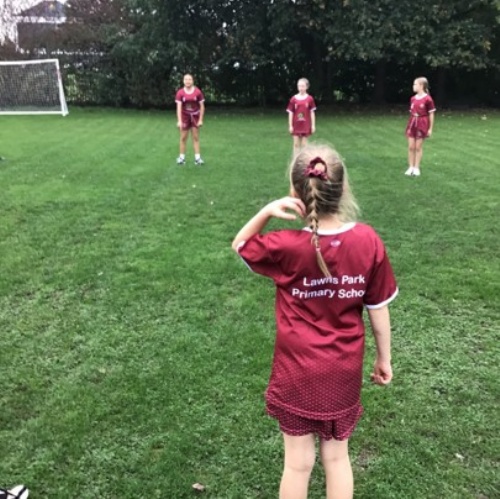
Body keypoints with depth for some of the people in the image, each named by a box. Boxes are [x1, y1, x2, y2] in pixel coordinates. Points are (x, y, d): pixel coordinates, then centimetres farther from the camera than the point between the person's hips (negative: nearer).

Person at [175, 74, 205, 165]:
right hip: (185, 117, 0)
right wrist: (179, 121, -21)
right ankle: (181, 157, 11)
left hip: (195, 117, 0)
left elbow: (202, 106, -5)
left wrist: (201, 119, -8)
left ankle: (197, 158, 4)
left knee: (196, 137, 2)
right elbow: (179, 107, -13)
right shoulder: (180, 92, -10)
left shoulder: (197, 92, -10)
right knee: (183, 138, 4)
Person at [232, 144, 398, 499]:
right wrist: (384, 358, 11)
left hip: (298, 371, -2)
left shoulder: (286, 246, -20)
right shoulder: (369, 241, -13)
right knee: (337, 457, 21)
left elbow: (239, 245, -1)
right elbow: (379, 308, -4)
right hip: (344, 371, 2)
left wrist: (268, 211, -18)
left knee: (298, 462, 15)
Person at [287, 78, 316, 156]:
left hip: (305, 125, 0)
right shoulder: (293, 99, -3)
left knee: (304, 144, 5)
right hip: (296, 126, 1)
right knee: (296, 144, 5)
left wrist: (313, 125, -1)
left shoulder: (310, 99, -4)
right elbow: (290, 113, 0)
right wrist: (290, 126, -3)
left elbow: (312, 113, 1)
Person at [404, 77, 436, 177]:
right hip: (412, 123, 5)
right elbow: (411, 112, 11)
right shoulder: (413, 99, 6)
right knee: (411, 147, 4)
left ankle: (416, 168, 12)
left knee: (418, 147, 2)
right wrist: (409, 125, 11)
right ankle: (411, 167, 12)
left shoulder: (428, 99, -10)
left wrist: (430, 129, -7)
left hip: (422, 124, -5)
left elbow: (431, 114, -7)